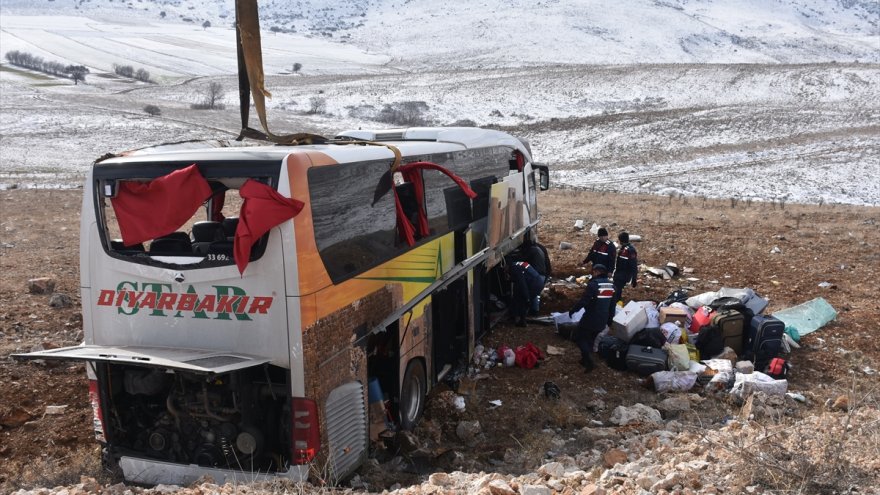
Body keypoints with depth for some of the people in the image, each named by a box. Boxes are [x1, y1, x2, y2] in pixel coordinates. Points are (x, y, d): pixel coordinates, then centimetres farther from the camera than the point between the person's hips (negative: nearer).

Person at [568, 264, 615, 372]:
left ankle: (588, 362, -3)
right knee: (591, 339, 23)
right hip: (602, 320, 7)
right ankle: (586, 359, 30)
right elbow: (612, 305, 16)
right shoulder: (611, 285, 4)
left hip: (591, 318, -7)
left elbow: (583, 301, -21)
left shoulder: (594, 284, -20)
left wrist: (572, 310, -9)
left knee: (581, 338, 6)